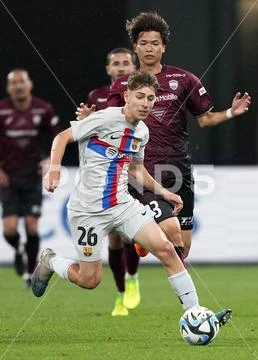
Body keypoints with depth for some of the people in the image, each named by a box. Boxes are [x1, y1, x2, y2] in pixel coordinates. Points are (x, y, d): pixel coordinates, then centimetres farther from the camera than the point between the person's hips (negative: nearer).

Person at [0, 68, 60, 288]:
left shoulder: (44, 110, -3)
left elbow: (54, 138, 9)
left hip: (33, 176, 1)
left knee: (32, 227, -4)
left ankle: (30, 273, 14)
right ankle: (19, 251, 25)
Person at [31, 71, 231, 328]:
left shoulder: (142, 132, 8)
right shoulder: (106, 118, -14)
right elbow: (63, 137, -11)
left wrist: (163, 192, 18)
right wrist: (54, 169, -28)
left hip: (123, 204, 6)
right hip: (88, 209, -6)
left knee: (165, 249, -11)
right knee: (90, 280, 0)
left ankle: (194, 311, -6)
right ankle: (49, 262, 31)